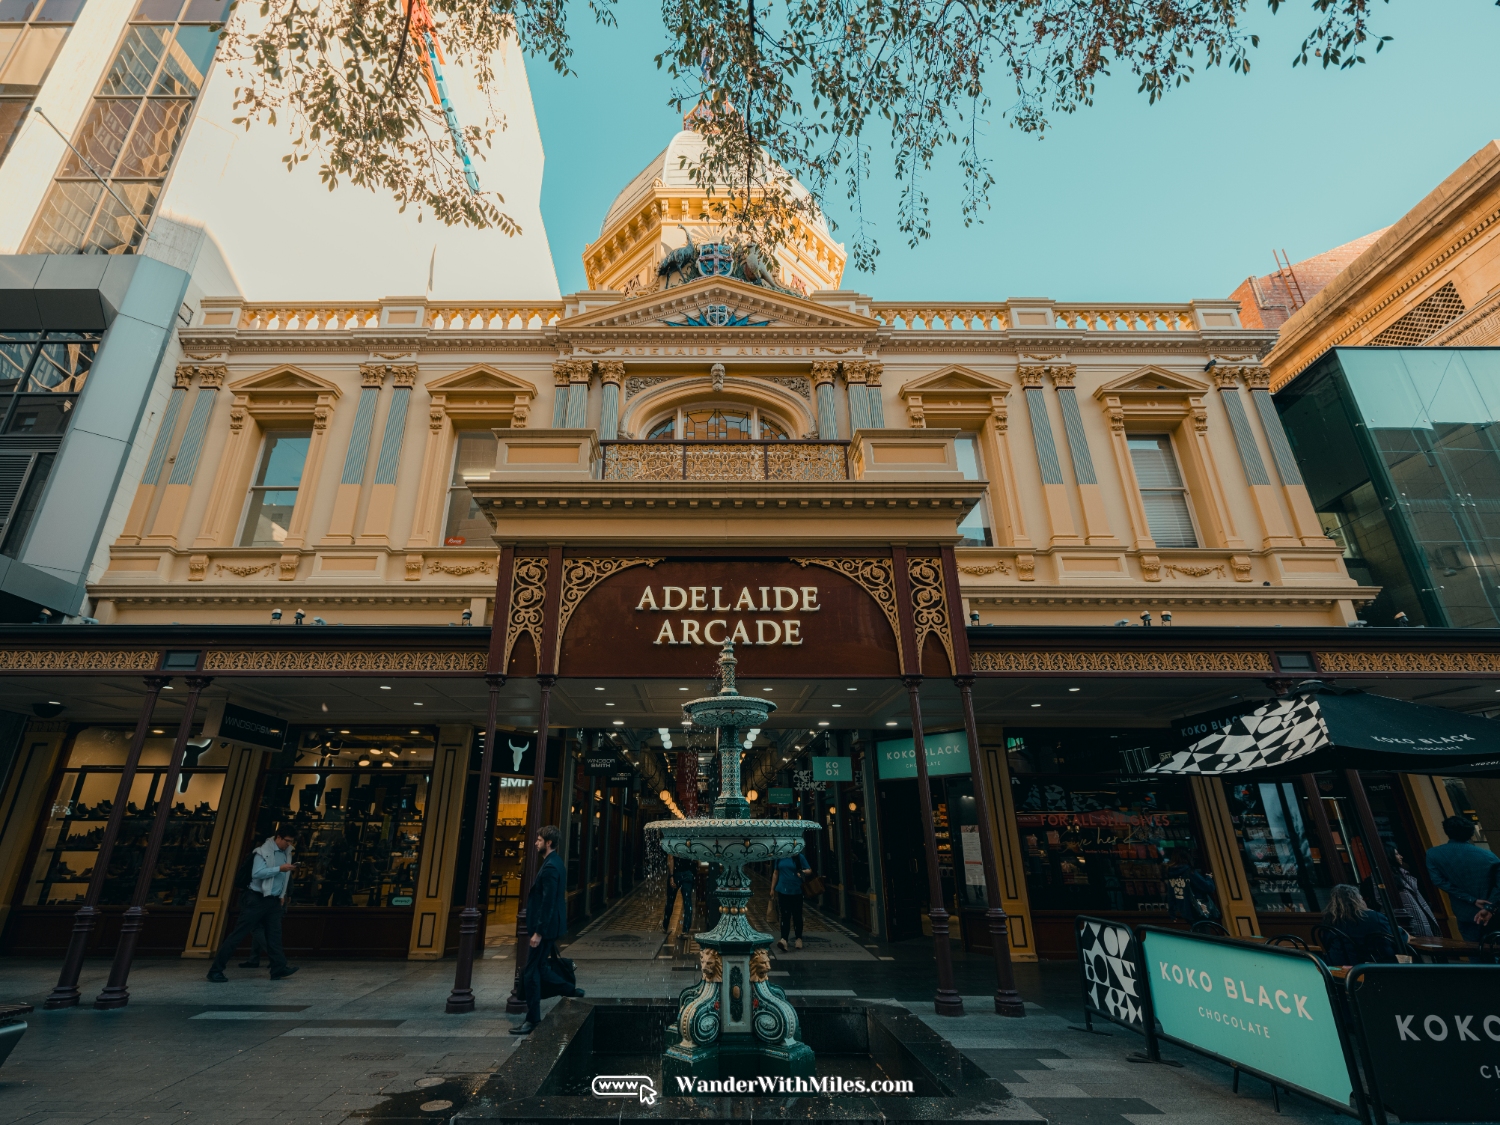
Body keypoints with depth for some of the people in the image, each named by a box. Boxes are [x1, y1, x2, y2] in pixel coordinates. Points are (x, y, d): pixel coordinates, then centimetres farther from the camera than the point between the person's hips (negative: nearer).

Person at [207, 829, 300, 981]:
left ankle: (279, 969, 2)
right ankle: (215, 969, 7)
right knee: (238, 933, -3)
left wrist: (282, 894, 12)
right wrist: (280, 868, -26)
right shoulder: (263, 851, -12)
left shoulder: (286, 853, 10)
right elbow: (257, 873, -24)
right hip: (257, 899, -7)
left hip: (273, 900, 7)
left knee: (274, 935, 3)